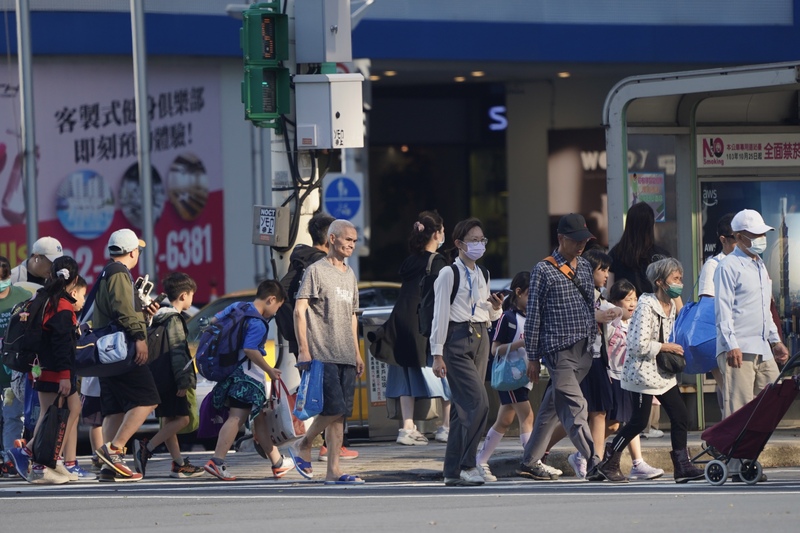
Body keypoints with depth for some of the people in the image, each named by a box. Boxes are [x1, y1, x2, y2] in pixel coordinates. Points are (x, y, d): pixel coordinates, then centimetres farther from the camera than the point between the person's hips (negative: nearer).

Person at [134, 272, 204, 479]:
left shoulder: (160, 318, 17)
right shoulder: (174, 319, -11)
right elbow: (177, 353, -17)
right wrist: (183, 381, -18)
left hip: (159, 377, 10)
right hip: (169, 379, -10)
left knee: (168, 420, 9)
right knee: (181, 418, -9)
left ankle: (179, 464, 11)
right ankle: (146, 447, -17)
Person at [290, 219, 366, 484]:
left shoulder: (349, 274, 18)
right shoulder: (316, 271, -4)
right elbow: (299, 310, -9)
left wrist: (357, 353, 21)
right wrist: (303, 350, -16)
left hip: (346, 356, 7)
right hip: (323, 355, -7)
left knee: (340, 413, 3)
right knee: (334, 408, -14)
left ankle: (333, 470, 4)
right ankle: (303, 445, 8)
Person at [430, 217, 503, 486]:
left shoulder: (482, 275, 17)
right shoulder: (449, 274, -5)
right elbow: (440, 315, -8)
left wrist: (496, 308, 1)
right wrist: (437, 354, -12)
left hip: (481, 339, 7)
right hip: (458, 341, -7)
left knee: (463, 406, 7)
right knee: (478, 402, -16)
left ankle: (453, 470, 9)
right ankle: (467, 465, -11)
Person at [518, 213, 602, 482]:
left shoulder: (585, 266, 14)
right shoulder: (543, 270, -4)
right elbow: (533, 315, -2)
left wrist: (594, 342, 19)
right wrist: (533, 357, -3)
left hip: (584, 349, 6)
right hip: (559, 349, -6)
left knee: (552, 407, 12)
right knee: (574, 407, -14)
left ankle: (530, 462, 20)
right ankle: (594, 464, -22)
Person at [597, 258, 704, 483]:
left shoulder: (671, 306, 10)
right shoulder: (646, 306, -17)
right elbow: (640, 344, -22)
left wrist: (673, 352, 6)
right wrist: (666, 347, -13)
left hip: (663, 372, 8)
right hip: (643, 370, -8)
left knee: (680, 416, 0)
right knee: (639, 421, -3)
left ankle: (682, 466, 4)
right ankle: (608, 462, 12)